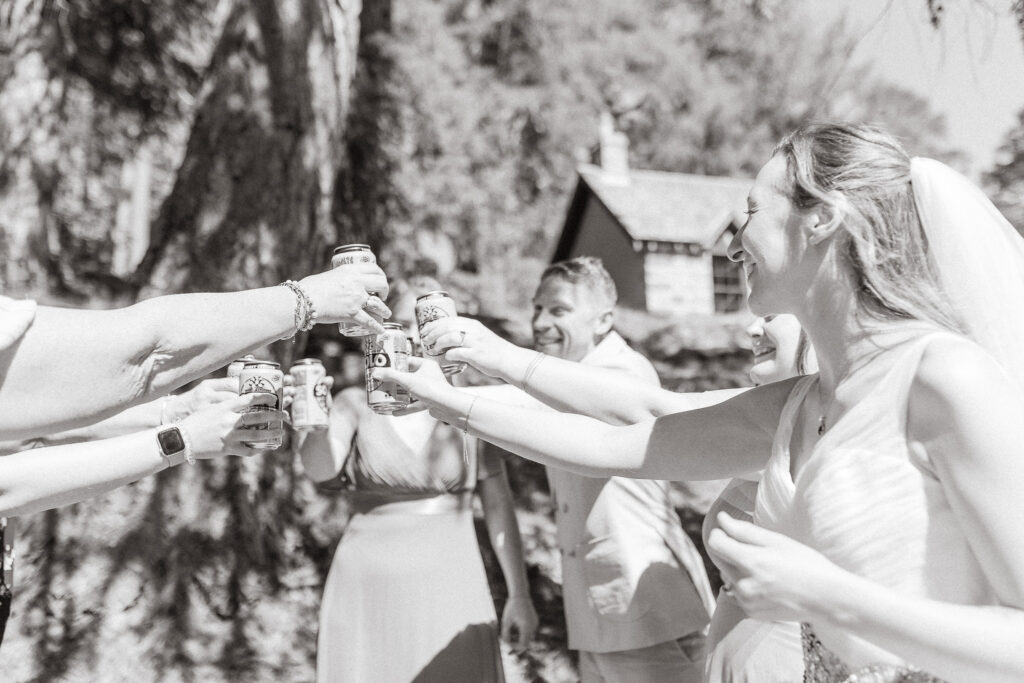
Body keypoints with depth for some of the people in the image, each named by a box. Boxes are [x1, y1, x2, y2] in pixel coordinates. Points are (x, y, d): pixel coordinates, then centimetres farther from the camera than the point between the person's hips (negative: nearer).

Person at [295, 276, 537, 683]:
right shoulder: (356, 404, 2)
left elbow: (498, 503, 5)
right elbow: (320, 467, -14)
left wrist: (520, 595, 2)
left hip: (450, 591, 0)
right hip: (368, 592, 0)